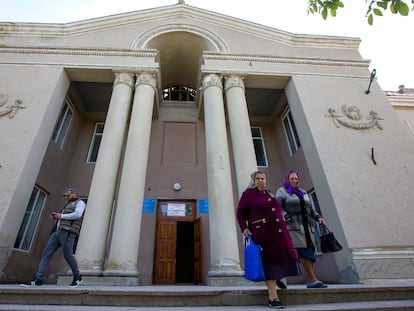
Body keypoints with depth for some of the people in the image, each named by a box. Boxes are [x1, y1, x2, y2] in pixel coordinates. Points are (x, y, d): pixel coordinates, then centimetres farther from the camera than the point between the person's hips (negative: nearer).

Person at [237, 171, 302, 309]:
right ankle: (273, 298, 3)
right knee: (269, 262, -4)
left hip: (278, 233, 6)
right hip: (263, 233, -6)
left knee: (277, 260, 6)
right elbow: (240, 212, -2)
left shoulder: (269, 193, 21)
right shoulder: (248, 193, 1)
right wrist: (244, 228, -11)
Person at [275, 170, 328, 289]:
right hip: (293, 226, -6)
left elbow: (310, 208, 27)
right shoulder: (282, 191, 5)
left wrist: (318, 217, 12)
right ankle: (312, 280, -9)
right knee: (304, 253, -12)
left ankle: (310, 281, 6)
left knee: (310, 252, 1)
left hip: (307, 226, 6)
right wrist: (286, 216, -19)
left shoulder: (303, 192, 24)